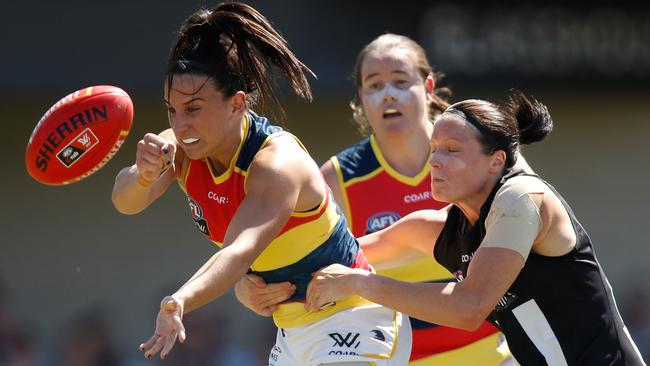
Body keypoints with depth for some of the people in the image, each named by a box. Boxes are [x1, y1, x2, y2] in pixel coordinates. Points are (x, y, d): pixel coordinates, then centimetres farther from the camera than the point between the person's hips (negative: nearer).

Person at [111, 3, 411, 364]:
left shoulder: (278, 163, -27)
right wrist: (144, 175, -49)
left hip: (352, 323, -8)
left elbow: (240, 253, -42)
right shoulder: (182, 148, -6)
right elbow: (126, 201, -25)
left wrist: (179, 301, -61)